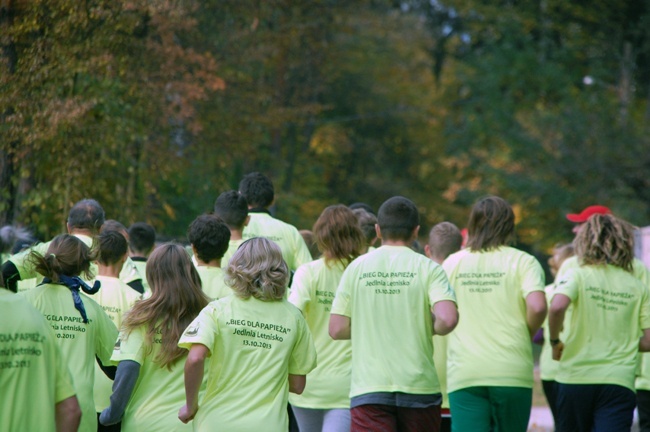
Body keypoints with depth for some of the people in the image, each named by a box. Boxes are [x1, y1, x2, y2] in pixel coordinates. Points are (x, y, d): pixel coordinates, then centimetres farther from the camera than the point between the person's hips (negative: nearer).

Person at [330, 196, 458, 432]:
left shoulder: (356, 268, 4)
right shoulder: (428, 269, -1)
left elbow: (337, 329, 2)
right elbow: (447, 319, -15)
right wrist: (429, 327, 6)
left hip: (369, 387, 0)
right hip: (419, 386, 0)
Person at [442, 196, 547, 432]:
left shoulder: (452, 263, 8)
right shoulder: (523, 261, 1)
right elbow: (537, 306, -14)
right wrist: (528, 333, 5)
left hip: (463, 374, 1)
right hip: (511, 372, -1)